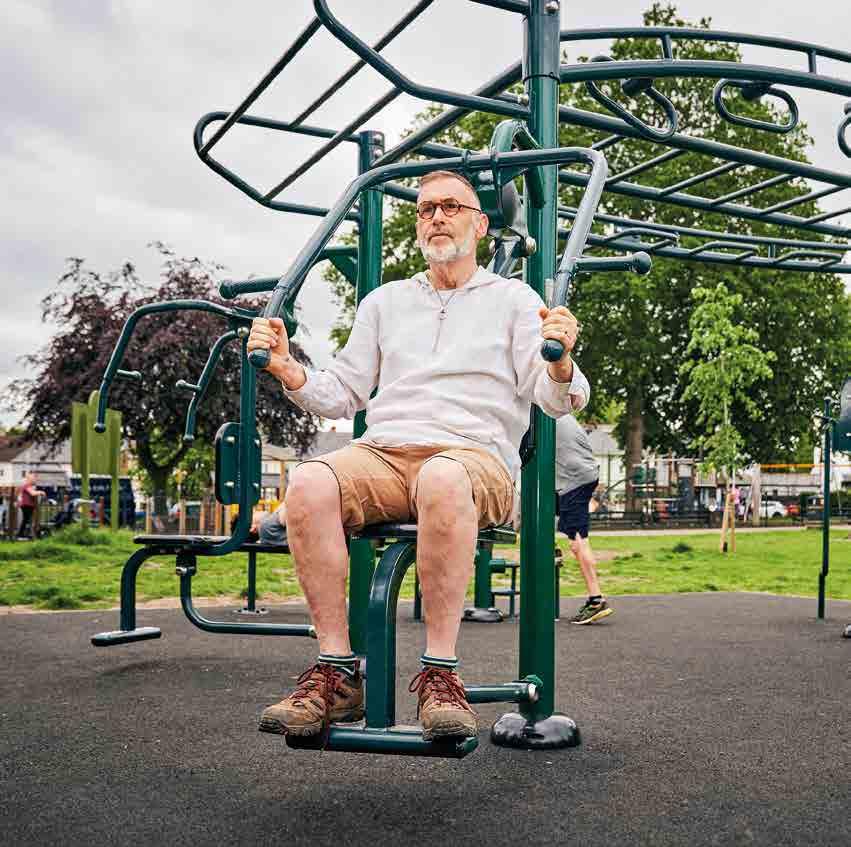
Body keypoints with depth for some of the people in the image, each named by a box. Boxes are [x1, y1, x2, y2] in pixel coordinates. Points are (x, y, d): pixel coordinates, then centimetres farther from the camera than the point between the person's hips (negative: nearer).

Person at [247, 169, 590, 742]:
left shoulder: (513, 299, 15)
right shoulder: (385, 302, 25)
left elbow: (557, 400, 3)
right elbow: (342, 396, 22)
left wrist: (560, 361, -21)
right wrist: (286, 369, 3)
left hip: (475, 454, -3)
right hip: (383, 453, 3)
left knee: (442, 482, -41)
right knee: (309, 485, -31)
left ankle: (441, 673, -29)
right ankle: (337, 670, -22)